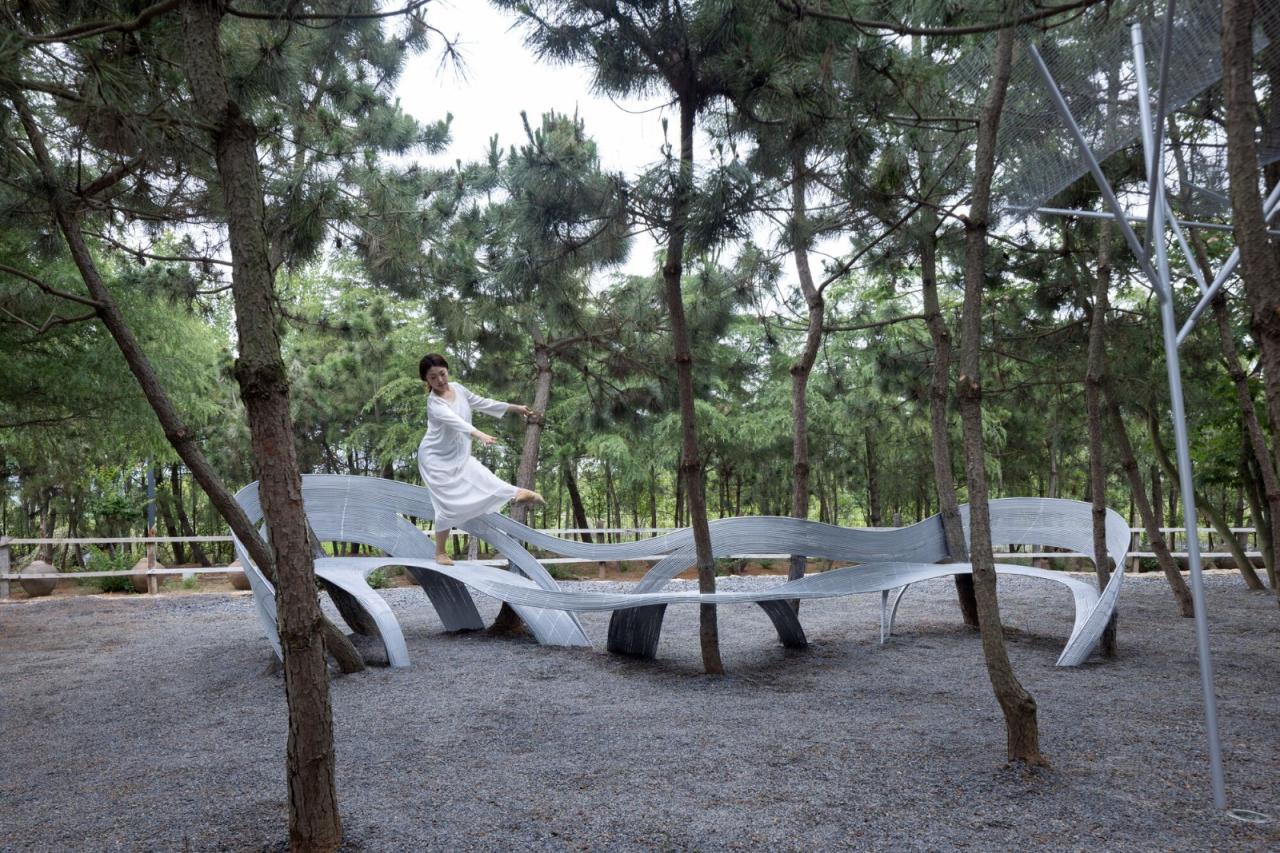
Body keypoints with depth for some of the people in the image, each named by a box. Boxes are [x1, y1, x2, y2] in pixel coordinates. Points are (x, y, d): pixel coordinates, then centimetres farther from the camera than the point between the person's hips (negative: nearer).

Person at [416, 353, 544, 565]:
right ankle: (440, 552, 8)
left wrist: (515, 407, 17)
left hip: (459, 456, 6)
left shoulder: (457, 388, -3)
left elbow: (482, 403, 11)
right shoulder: (434, 403, -26)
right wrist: (479, 434, -62)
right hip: (437, 459, -6)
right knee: (448, 504, -5)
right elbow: (455, 421, -45)